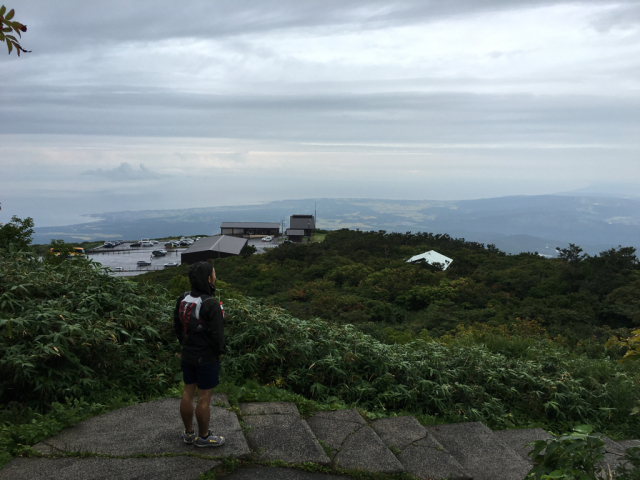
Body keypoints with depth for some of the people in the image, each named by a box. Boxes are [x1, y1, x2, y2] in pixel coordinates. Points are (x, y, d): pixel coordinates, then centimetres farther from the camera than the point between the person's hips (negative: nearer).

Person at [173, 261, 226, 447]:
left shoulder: (183, 299, -4)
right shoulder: (211, 305, -26)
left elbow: (177, 326, 6)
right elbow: (217, 333, -22)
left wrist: (186, 345, 16)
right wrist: (220, 351, -4)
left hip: (188, 355, 7)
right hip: (207, 358, -7)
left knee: (188, 392, 17)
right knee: (204, 397, 7)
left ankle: (188, 433, 31)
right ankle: (204, 437, 22)